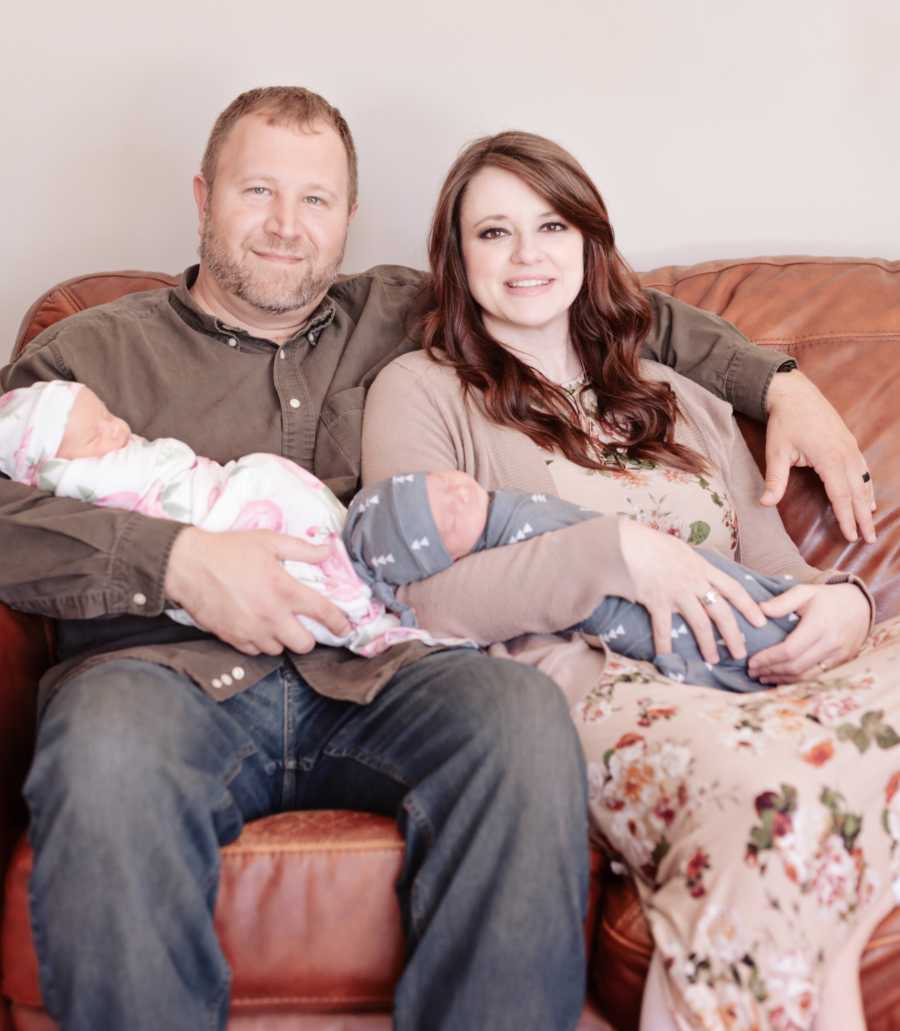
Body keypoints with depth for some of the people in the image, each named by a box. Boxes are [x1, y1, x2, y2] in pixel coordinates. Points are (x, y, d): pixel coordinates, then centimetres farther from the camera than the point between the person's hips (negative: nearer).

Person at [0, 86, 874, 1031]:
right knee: (107, 754, -37)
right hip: (167, 667, -1)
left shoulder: (394, 318, 24)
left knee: (523, 712, -31)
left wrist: (778, 385, 22)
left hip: (368, 670, 2)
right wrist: (176, 560, -12)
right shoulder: (91, 351, 17)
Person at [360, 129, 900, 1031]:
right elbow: (425, 599, -4)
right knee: (770, 785, -37)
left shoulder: (680, 402, 29)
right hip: (575, 680, -5)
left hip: (750, 678, 6)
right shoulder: (421, 391, 11)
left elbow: (772, 561, 23)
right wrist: (620, 552, -13)